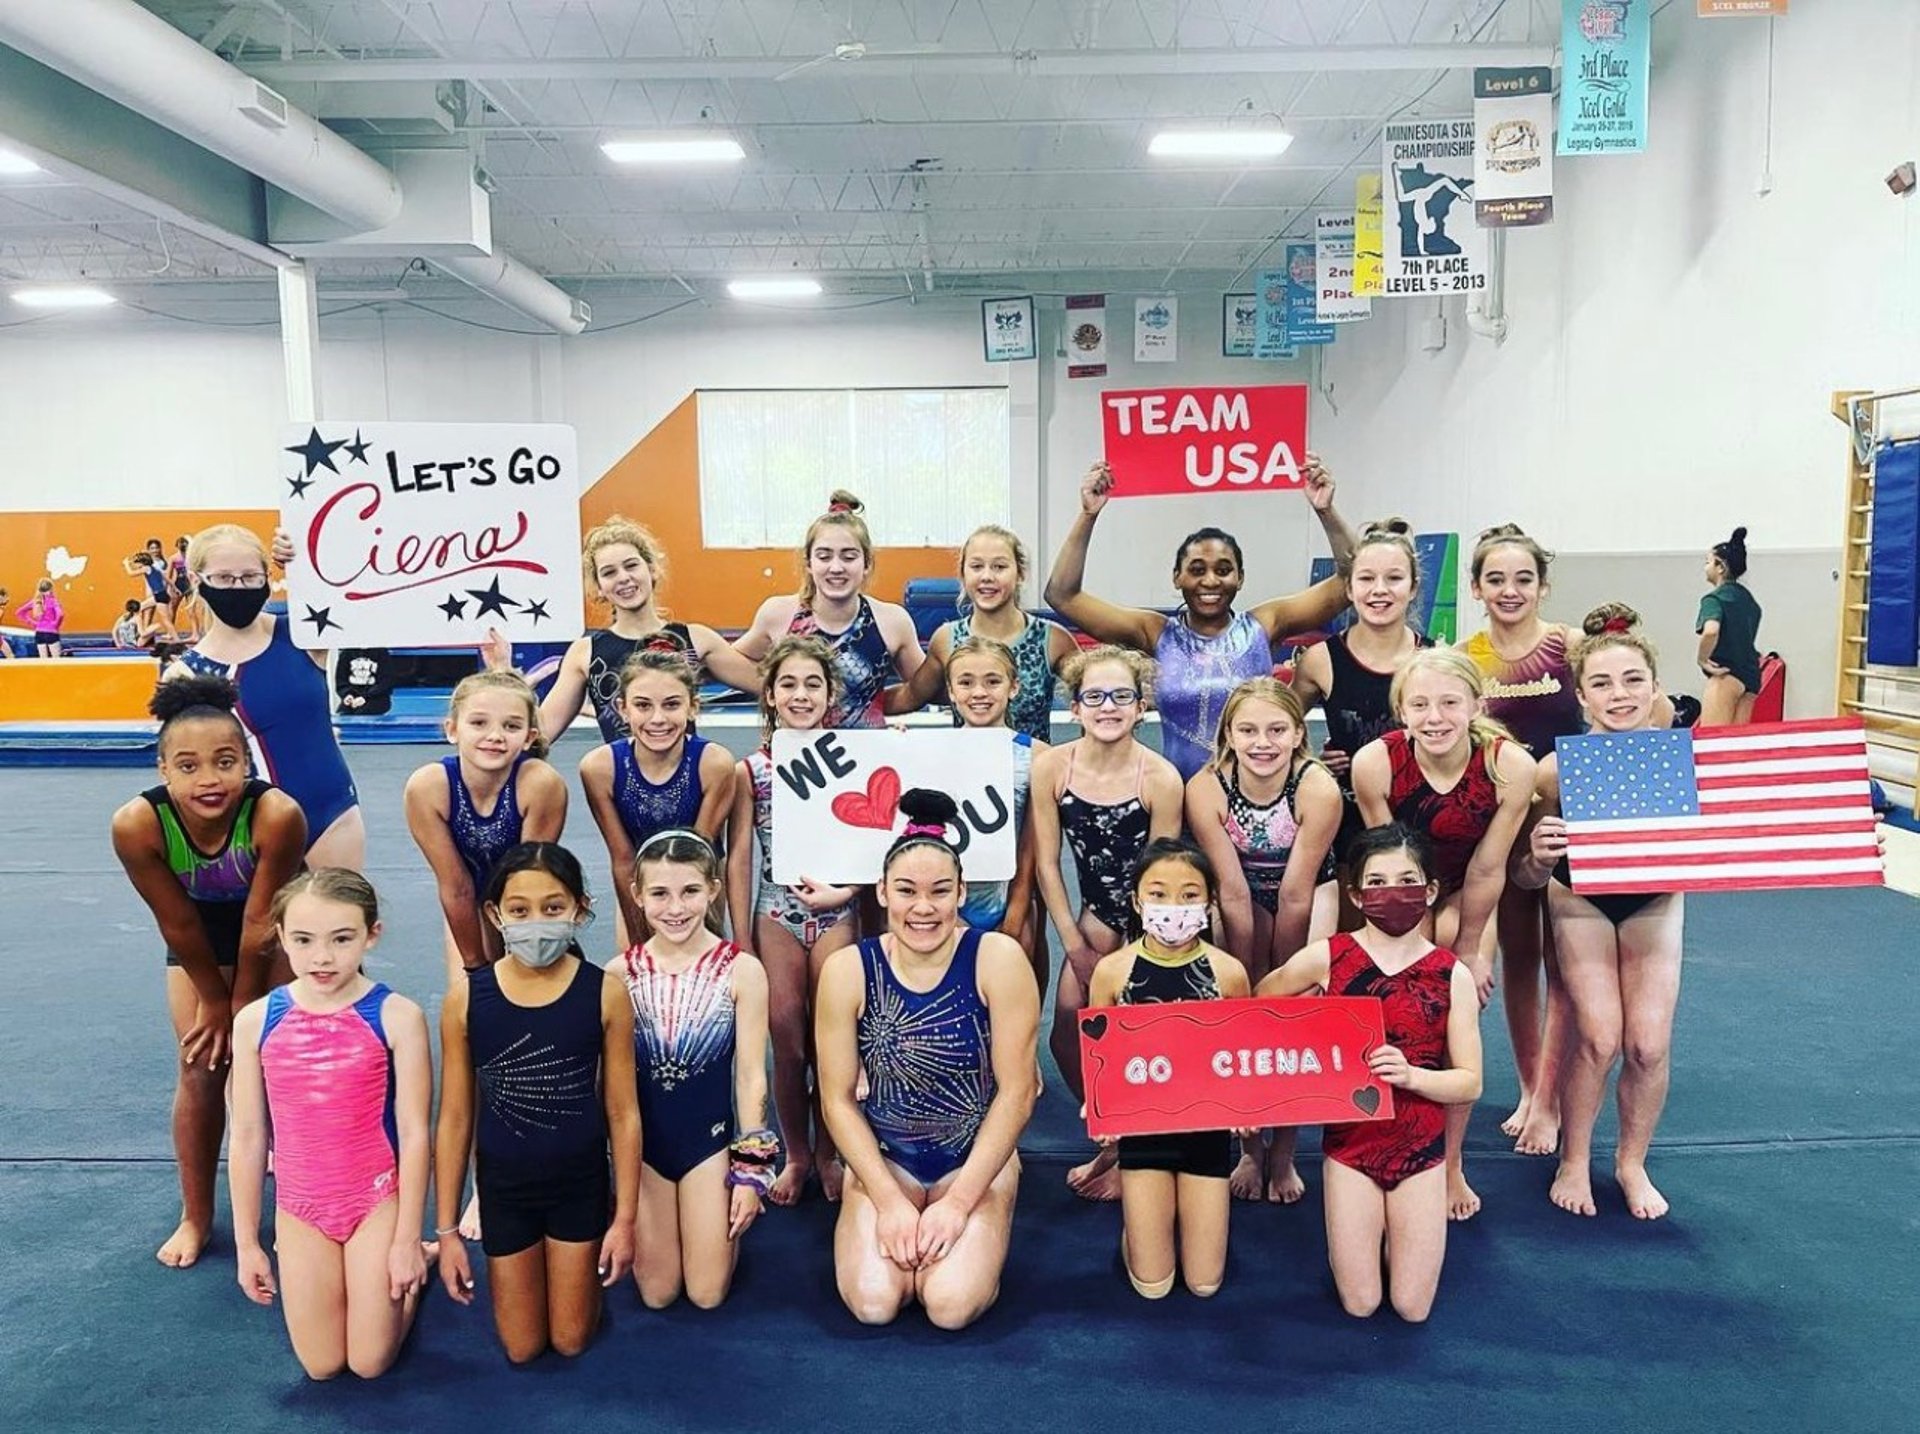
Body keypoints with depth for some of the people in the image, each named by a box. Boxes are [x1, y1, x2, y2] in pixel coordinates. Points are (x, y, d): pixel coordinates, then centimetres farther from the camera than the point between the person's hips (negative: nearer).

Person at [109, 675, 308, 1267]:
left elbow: (260, 924, -28)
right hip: (199, 941, 2)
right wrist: (215, 1001, -9)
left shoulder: (276, 814, -41)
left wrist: (242, 1007, -15)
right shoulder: (137, 823, -34)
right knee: (201, 1069, 3)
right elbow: (179, 926, -21)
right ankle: (195, 1217, 21)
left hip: (276, 934, -1)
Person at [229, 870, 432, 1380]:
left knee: (370, 1364, 4)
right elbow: (247, 1139, 0)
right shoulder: (255, 1022, -8)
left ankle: (418, 1260, 30)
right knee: (321, 1366, 10)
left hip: (377, 1201, -3)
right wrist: (247, 1244, 4)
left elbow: (415, 1134, -13)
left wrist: (408, 1240, -10)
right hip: (299, 1210, 3)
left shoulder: (396, 1016, -17)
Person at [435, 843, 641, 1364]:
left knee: (571, 1341, 13)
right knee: (523, 1349, 16)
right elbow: (455, 1119, -5)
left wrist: (625, 1217, -5)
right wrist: (446, 1229, -1)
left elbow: (623, 1113, -8)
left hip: (580, 1182, -1)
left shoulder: (605, 992, -16)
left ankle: (582, 1262, 42)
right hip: (502, 1185, 1)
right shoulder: (466, 998, -14)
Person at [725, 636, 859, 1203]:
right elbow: (737, 859, -1)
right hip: (776, 914, 1)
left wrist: (844, 889, -18)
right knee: (786, 1042, 8)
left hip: (838, 913, 0)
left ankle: (829, 1152, 27)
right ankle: (796, 1155, 29)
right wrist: (741, 944, -4)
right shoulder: (751, 770, -1)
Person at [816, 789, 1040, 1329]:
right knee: (872, 1302, -18)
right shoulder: (847, 970, -11)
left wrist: (958, 1202, -14)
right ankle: (898, 1229, 15)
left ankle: (955, 1230, 13)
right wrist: (890, 1201, -12)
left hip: (976, 1161, -1)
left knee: (951, 1304, -20)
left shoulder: (998, 960, -16)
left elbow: (1017, 1091, -13)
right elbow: (838, 1099, -6)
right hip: (884, 1158, 1)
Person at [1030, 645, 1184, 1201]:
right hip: (1096, 914, 4)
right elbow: (1046, 863, -6)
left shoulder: (1161, 778, -20)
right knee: (1067, 1034, 3)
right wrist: (1076, 947, -6)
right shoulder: (1051, 766, -12)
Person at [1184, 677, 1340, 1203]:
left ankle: (1283, 1151, 9)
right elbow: (1234, 894, -23)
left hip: (1310, 890, -1)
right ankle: (1251, 1149, 13)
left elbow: (1295, 895, -23)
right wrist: (1246, 978, -17)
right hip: (1245, 892, 1)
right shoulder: (1205, 789, -29)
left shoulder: (1319, 789, -31)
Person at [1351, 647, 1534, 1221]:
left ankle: (1451, 1163, 16)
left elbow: (1486, 869, -17)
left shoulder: (1510, 766, -29)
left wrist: (1468, 949, -7)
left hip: (1467, 897, 1)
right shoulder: (1375, 762, -30)